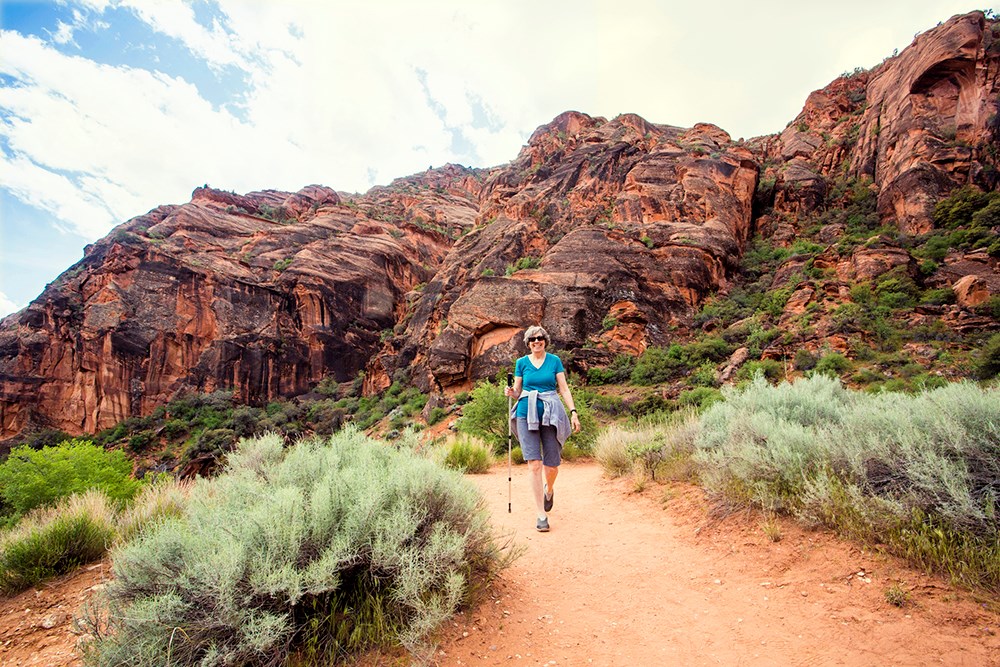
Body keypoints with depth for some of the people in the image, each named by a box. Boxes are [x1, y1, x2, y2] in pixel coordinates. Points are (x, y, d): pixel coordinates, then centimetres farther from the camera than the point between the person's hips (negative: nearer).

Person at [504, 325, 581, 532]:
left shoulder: (554, 360, 7)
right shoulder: (522, 362, 8)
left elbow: (564, 389, 5)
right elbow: (517, 391, 12)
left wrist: (573, 412, -5)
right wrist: (510, 392, -10)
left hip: (551, 414, 0)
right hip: (527, 414, 0)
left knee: (551, 465, 1)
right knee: (534, 463, -7)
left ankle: (549, 489, 37)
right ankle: (541, 515, 1)